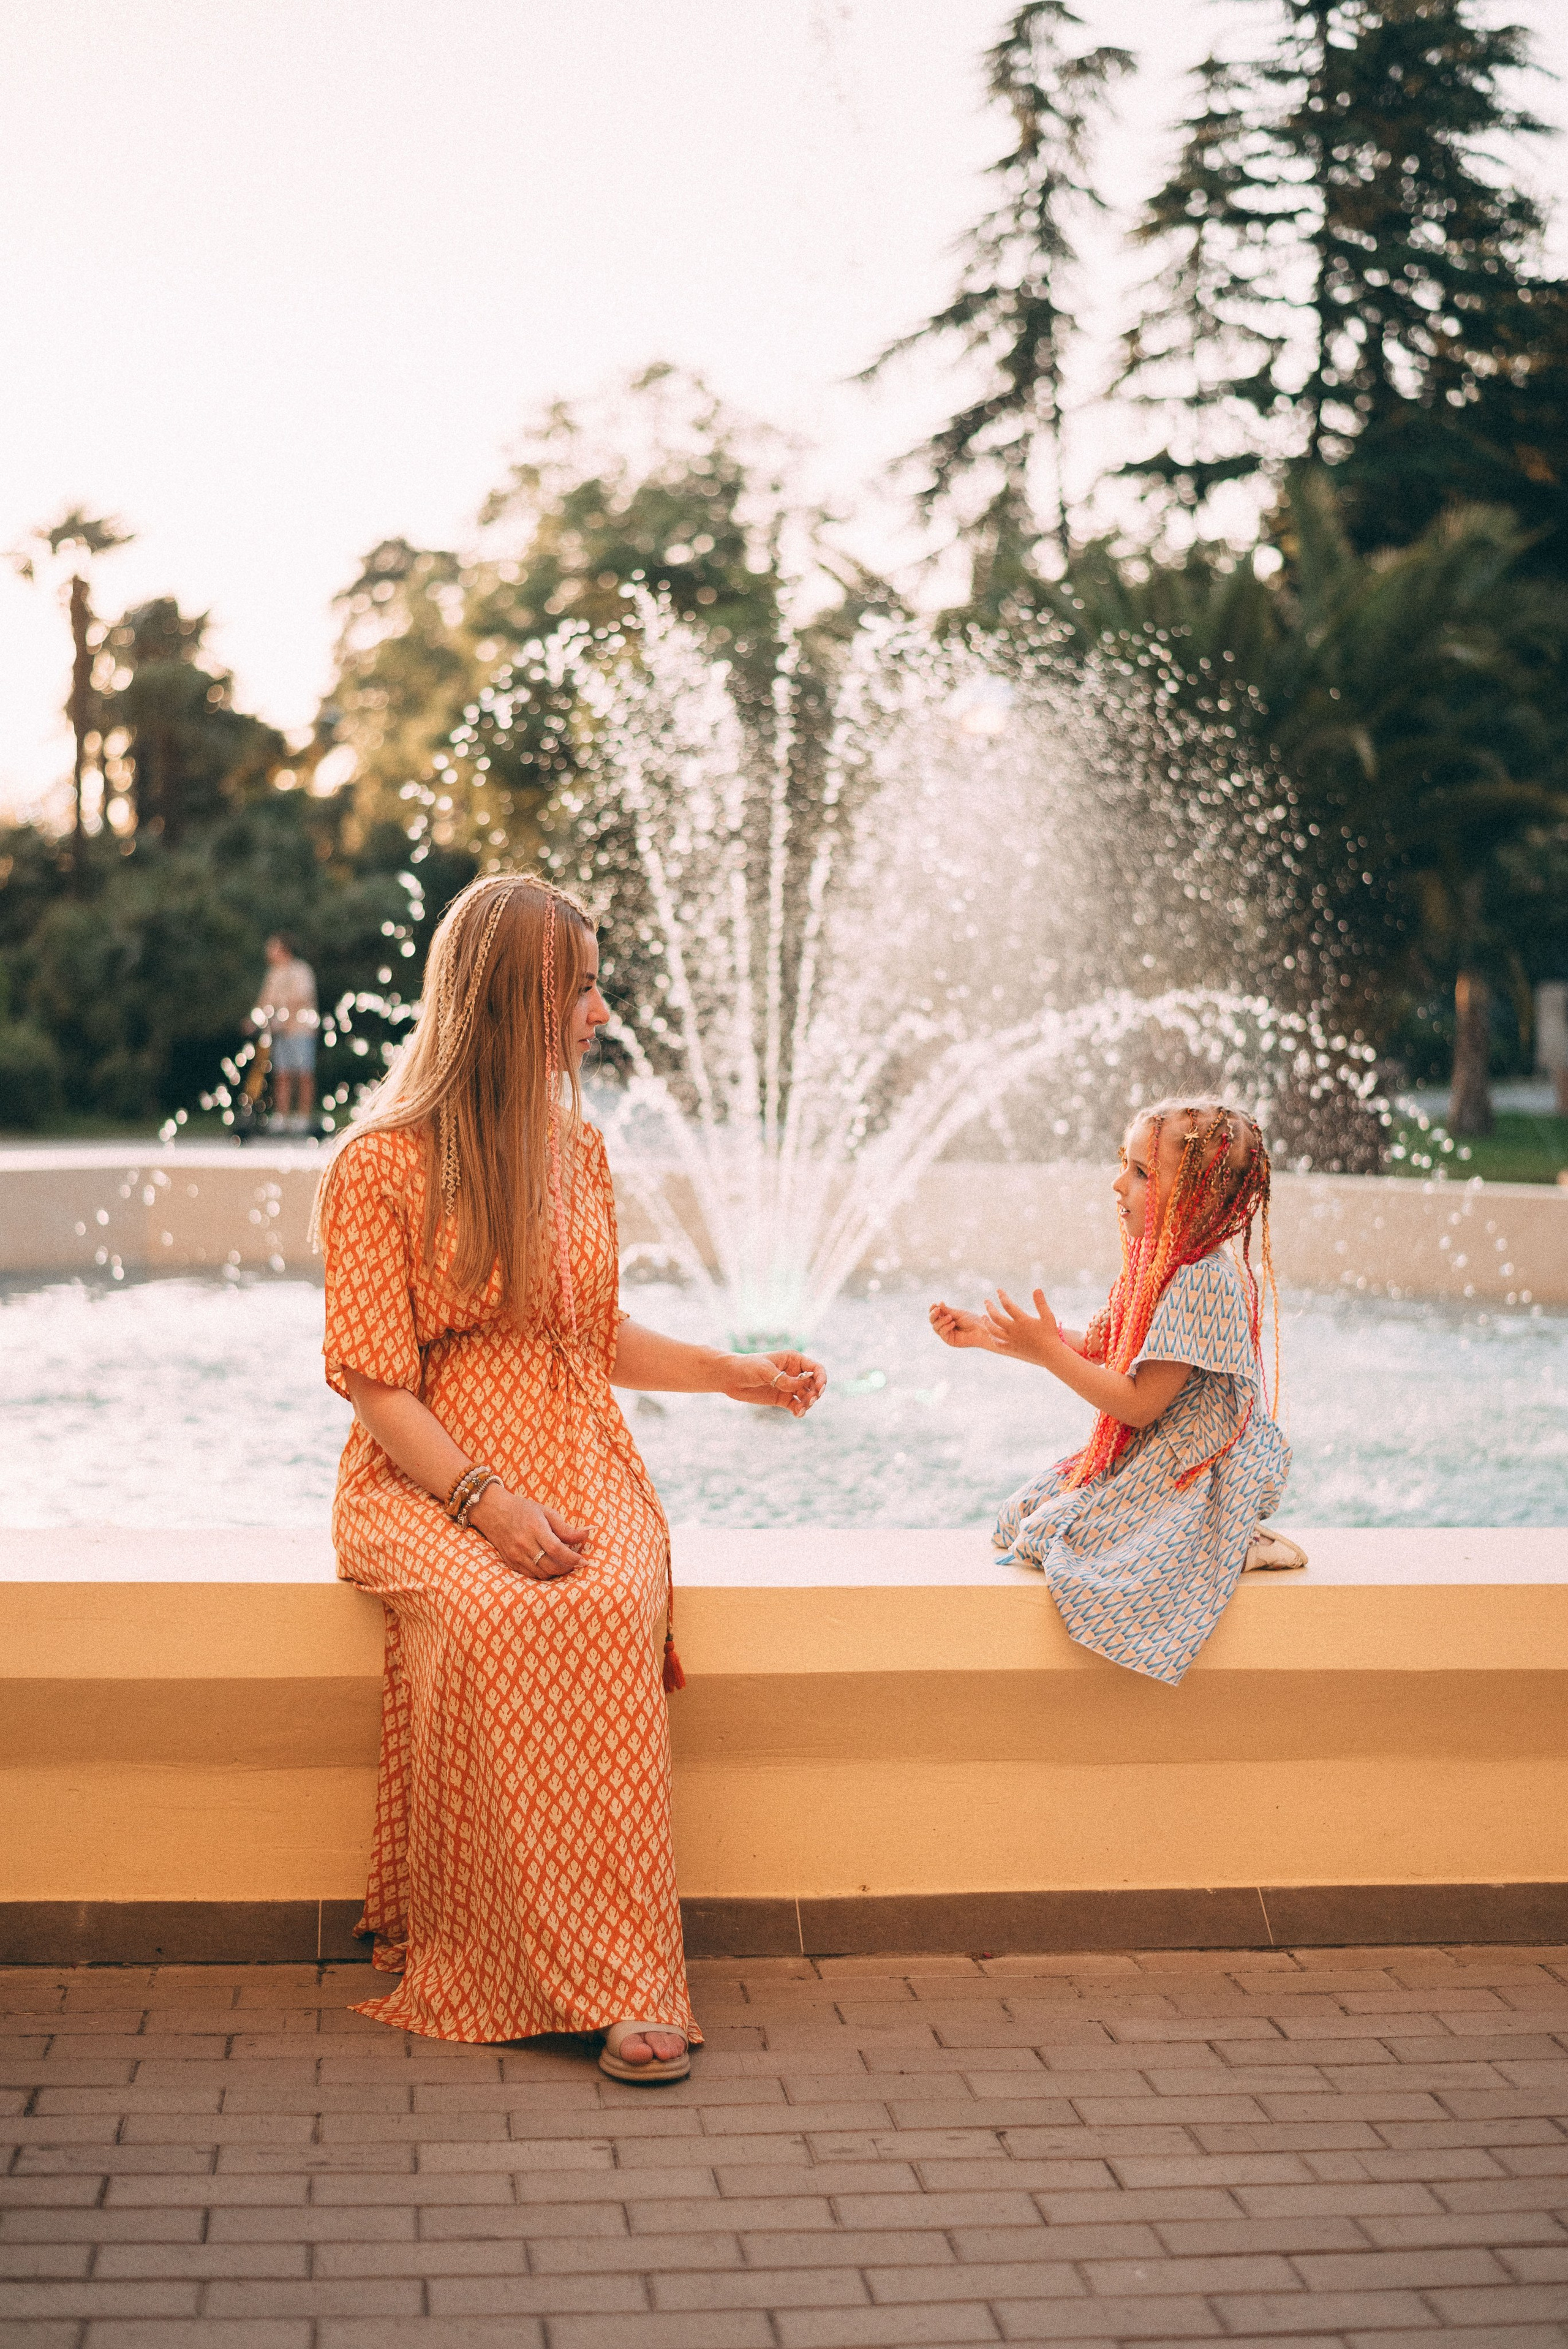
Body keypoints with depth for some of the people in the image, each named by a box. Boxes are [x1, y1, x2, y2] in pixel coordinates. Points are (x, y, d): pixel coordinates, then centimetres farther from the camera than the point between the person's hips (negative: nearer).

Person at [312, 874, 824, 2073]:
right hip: (428, 1479, -3)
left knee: (610, 1607, -31)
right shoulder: (383, 1163, -3)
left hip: (576, 1468, 4)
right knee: (477, 1615, -36)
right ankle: (489, 1968, -26)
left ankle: (625, 1976, -31)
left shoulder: (576, 1150, 15)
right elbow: (375, 1381, -7)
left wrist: (733, 1372, 17)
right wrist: (485, 1502, -20)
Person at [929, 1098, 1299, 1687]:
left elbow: (1138, 1404, -25)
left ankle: (1230, 1547, -8)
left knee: (1059, 1540, -21)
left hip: (1198, 1477, -10)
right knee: (1027, 1513, 14)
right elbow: (1091, 1348, 16)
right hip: (1147, 1456, 10)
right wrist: (984, 1334, 10)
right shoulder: (1160, 1262, 5)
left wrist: (1047, 1351, -24)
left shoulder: (1202, 1283, -26)